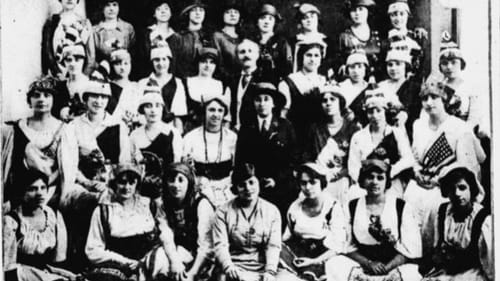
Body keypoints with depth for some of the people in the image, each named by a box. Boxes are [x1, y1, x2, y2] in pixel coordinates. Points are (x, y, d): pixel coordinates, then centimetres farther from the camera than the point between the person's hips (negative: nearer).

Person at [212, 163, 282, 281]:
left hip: (262, 270, 1)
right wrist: (228, 267, -20)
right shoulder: (223, 212, 7)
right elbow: (220, 245, -2)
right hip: (235, 270, -1)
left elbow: (273, 246, 2)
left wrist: (270, 271, -15)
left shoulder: (272, 211, 10)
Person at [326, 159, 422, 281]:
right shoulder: (352, 207, 8)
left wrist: (386, 267, -13)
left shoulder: (402, 207, 2)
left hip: (396, 265, -2)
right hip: (362, 265, 2)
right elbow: (348, 246, 6)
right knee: (333, 265, -26)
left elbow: (411, 248, -2)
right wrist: (368, 263, -11)